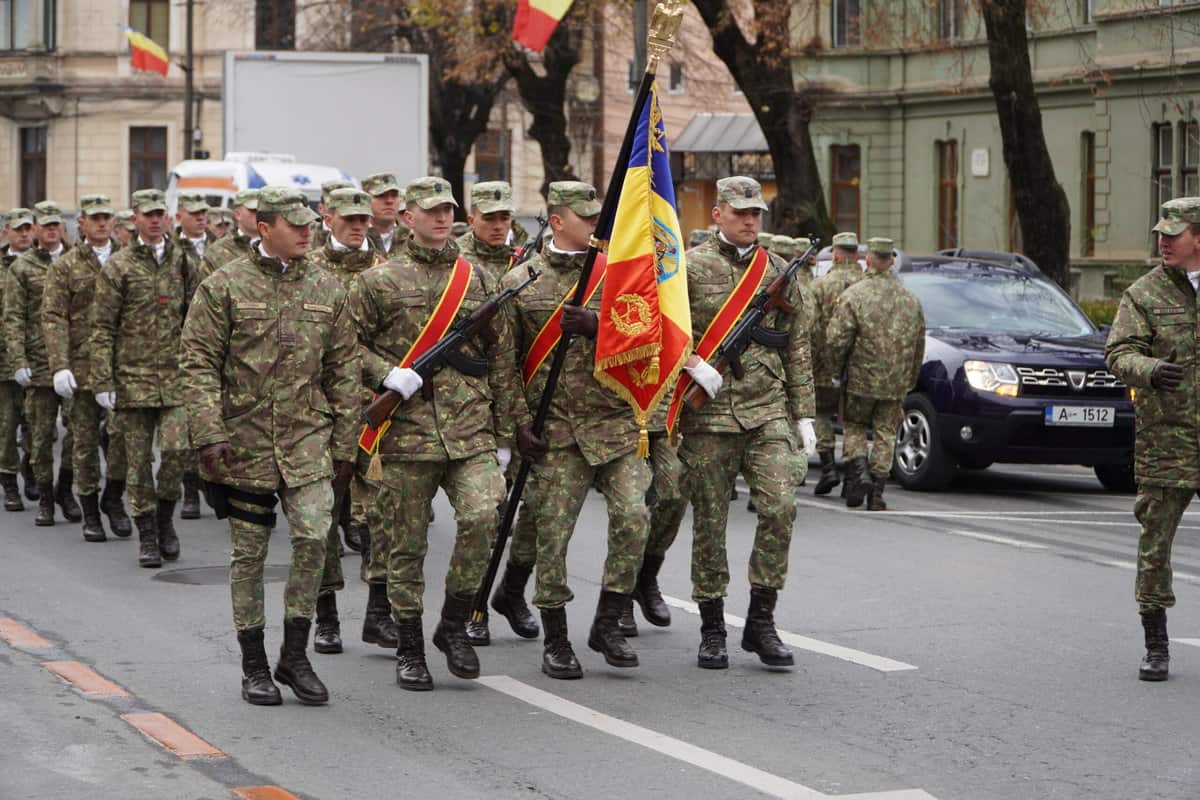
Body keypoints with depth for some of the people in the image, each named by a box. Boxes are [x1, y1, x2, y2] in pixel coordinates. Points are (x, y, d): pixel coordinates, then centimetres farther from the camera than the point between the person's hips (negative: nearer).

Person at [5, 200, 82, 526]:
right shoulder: (21, 268, 3)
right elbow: (13, 319, 0)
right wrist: (19, 362, -10)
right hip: (39, 362, -1)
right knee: (42, 434, 3)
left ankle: (65, 488, 14)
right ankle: (45, 498, 13)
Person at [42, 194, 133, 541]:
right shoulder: (65, 267, 4)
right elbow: (53, 318, -2)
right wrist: (59, 366, -13)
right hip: (83, 366, -1)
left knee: (122, 431, -11)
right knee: (85, 440, 4)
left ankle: (113, 497, 10)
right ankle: (91, 512, 14)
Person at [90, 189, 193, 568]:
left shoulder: (183, 263, 9)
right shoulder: (118, 267, 0)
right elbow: (102, 328, -1)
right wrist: (102, 382, -7)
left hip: (176, 377, 1)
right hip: (133, 377, -1)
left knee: (177, 448, -12)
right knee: (138, 460, 2)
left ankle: (165, 516, 12)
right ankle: (147, 536, 13)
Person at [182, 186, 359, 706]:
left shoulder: (327, 289, 7)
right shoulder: (224, 287, -3)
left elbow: (343, 370, 10)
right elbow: (199, 364, -5)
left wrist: (344, 443, 7)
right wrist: (209, 435, -14)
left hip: (308, 437, 2)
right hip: (245, 442, -2)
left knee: (313, 536, -13)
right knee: (249, 552, 5)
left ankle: (295, 655, 1)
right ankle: (254, 667, 16)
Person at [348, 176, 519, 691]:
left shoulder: (477, 279, 12)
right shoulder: (379, 280, 4)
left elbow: (501, 359, 14)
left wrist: (503, 435, 12)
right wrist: (386, 374, -13)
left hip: (471, 430, 2)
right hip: (406, 431, -2)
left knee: (482, 516, -19)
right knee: (407, 546, 3)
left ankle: (455, 624, 1)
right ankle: (409, 651, 16)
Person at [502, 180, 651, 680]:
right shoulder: (519, 282, 4)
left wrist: (596, 324, -14)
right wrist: (520, 423, -3)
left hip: (617, 424, 1)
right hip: (557, 431, -1)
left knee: (632, 518, -11)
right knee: (552, 534, -1)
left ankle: (607, 624, 5)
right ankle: (555, 642, 11)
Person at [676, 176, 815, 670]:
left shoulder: (778, 272, 12)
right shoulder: (690, 268, 1)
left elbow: (796, 348, 15)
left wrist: (803, 414, 11)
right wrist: (693, 362, -17)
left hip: (767, 412, 2)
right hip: (708, 414, -2)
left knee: (780, 508, -12)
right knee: (710, 523, 2)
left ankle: (761, 621, -1)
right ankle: (712, 630, 13)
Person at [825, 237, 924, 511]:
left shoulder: (853, 296, -10)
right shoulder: (911, 300, 6)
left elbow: (836, 339, -13)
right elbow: (919, 344, 11)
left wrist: (838, 368, 5)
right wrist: (910, 380, 20)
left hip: (861, 379, -3)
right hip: (897, 384, 3)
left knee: (854, 426, 15)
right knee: (885, 433, 9)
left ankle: (859, 471, -6)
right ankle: (876, 493, 7)